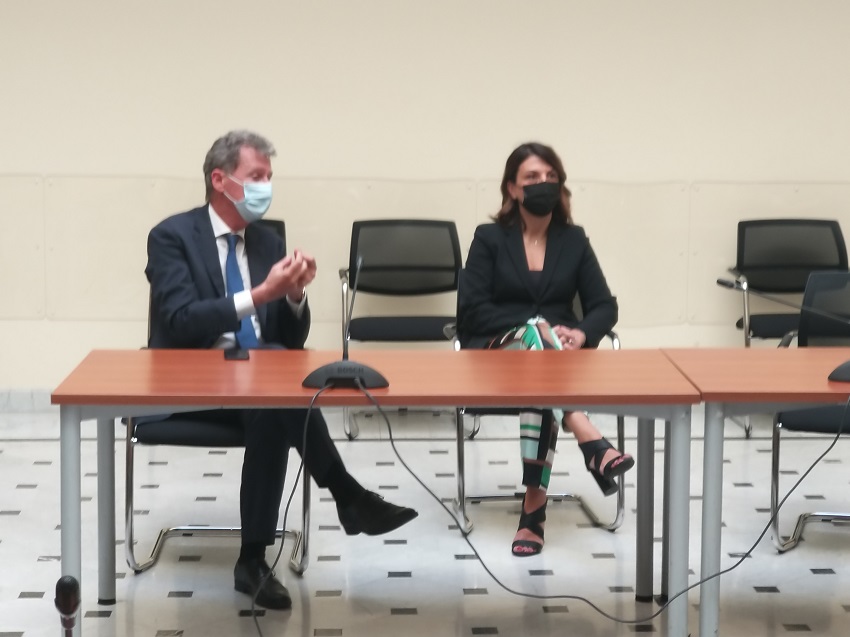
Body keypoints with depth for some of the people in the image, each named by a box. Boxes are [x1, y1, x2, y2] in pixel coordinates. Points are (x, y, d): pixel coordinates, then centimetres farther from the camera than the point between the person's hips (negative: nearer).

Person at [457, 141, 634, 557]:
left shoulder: (573, 240, 12)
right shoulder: (489, 238, 4)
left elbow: (605, 307, 7)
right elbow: (472, 309, -6)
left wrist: (581, 334, -18)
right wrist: (536, 328, -19)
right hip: (495, 355, -2)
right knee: (534, 334, -39)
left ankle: (533, 511, -41)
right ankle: (592, 445, -53)